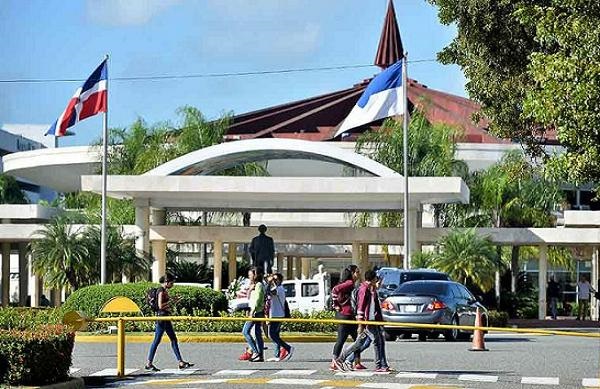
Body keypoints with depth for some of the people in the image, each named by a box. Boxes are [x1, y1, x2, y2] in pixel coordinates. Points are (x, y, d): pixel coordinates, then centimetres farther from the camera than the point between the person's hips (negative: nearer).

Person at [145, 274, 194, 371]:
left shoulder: (165, 291, 15)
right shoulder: (161, 291, -14)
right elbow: (160, 306, -22)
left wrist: (172, 300, 8)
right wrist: (170, 301, -13)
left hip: (166, 318, 10)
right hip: (161, 317, -10)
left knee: (174, 339, 9)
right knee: (157, 341, -5)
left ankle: (181, 362, 11)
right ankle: (149, 364, 1)